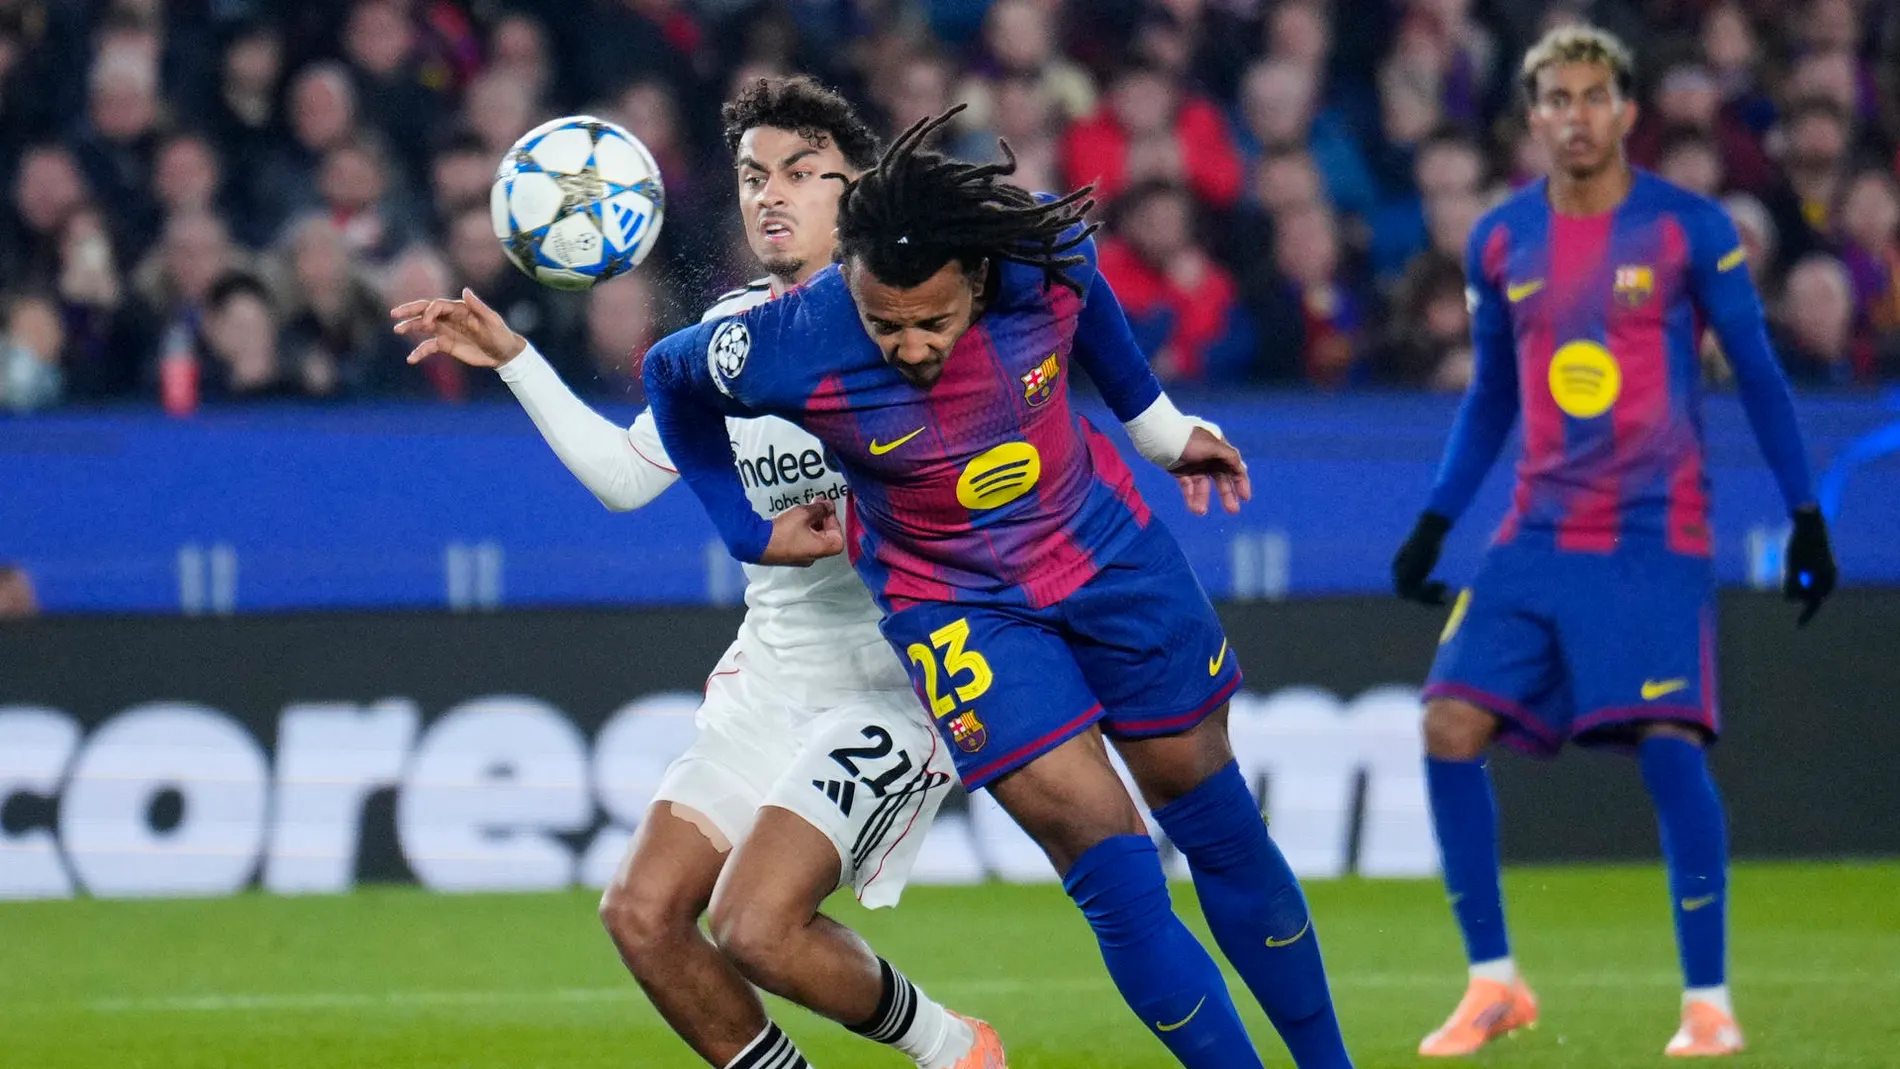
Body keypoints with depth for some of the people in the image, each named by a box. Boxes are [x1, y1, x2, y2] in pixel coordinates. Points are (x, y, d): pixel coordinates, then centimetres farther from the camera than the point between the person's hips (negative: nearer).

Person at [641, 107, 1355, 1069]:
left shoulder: (1046, 265, -23)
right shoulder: (791, 349, -29)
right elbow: (671, 375, -5)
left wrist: (1155, 422, 15)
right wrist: (749, 531, -1)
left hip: (1107, 552, 3)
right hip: (955, 608, -3)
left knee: (1222, 832, 13)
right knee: (1115, 875, -15)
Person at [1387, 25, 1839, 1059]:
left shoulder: (1689, 229, -4)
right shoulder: (1500, 241, 7)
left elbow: (1759, 376, 2)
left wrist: (1806, 519, -1)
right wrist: (1433, 525, 12)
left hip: (1656, 532, -4)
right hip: (1539, 534, 4)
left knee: (1668, 743, -16)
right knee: (1450, 726, -8)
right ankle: (1493, 982, 5)